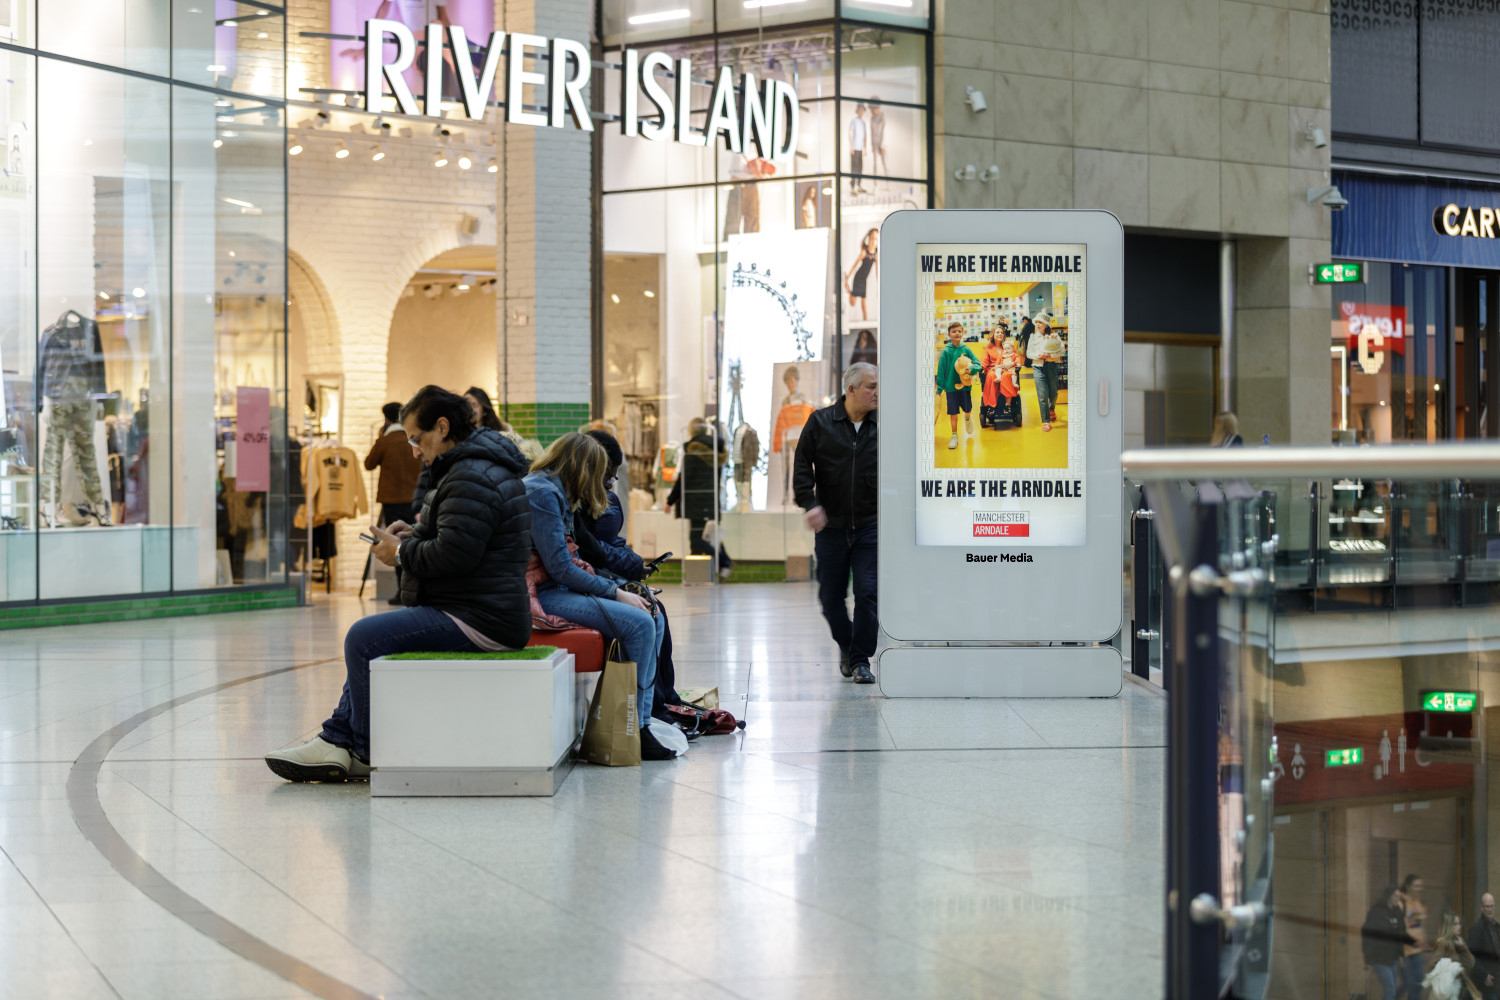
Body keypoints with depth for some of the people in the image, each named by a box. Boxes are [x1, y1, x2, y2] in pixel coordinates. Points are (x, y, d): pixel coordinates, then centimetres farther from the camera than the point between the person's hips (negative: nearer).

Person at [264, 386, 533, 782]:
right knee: (370, 637, 20)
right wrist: (414, 535, 14)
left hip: (476, 622, -12)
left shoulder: (471, 478, -18)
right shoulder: (481, 466, 18)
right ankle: (338, 741, 14)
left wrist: (402, 553, -9)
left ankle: (369, 752, -1)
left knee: (364, 638, -14)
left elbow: (453, 555, -26)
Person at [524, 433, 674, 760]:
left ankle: (643, 717, -3)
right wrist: (615, 593, -12)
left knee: (653, 619, 2)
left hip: (559, 588, 11)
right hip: (543, 596, -11)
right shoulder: (542, 493, -15)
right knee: (638, 623, -21)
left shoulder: (557, 494, 18)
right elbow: (560, 568, -19)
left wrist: (612, 586, 5)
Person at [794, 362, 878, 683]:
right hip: (831, 525, 0)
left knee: (868, 593, -8)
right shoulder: (820, 422, 0)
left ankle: (860, 659, 3)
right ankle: (846, 645, 32)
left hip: (870, 526, 0)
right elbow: (802, 467, 1)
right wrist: (810, 503, -12)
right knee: (831, 597, 7)